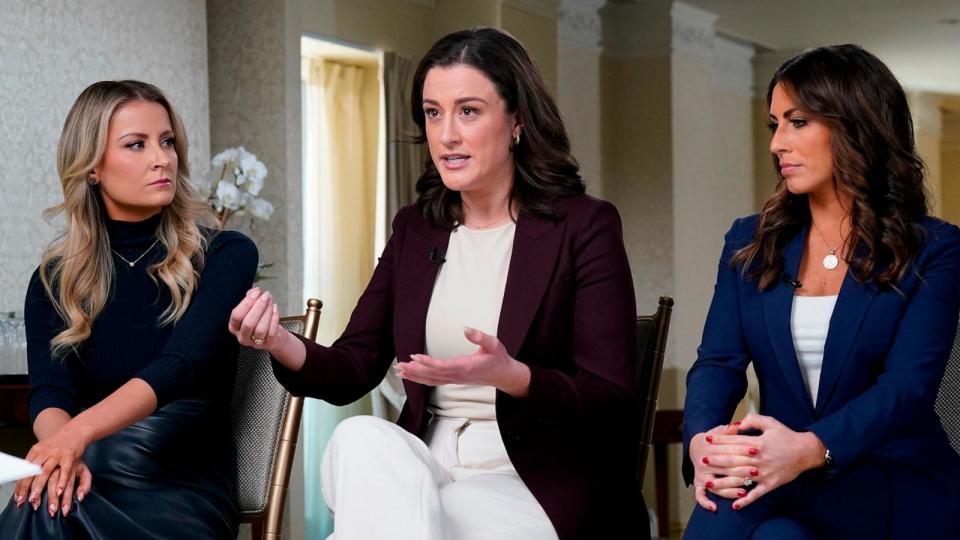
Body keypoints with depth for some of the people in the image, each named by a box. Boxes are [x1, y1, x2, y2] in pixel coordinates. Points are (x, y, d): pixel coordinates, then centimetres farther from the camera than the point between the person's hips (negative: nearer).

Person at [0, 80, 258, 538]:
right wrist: (60, 451, -31)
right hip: (90, 475, 3)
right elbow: (49, 394, -6)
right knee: (44, 501, -33)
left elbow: (180, 366, -17)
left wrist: (78, 434, -34)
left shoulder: (225, 256, 0)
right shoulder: (54, 279, 9)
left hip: (185, 486, -3)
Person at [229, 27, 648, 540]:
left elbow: (612, 403, -10)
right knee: (360, 438, -28)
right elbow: (355, 368, 7)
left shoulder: (584, 226, -4)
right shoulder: (415, 228, 12)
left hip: (541, 491, -5)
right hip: (423, 471, 5)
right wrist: (283, 346, -16)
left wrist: (509, 375, -29)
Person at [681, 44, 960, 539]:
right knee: (727, 496, -35)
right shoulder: (749, 243, 13)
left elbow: (908, 384, -14)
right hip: (780, 477, 3)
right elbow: (718, 362, 1)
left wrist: (810, 450, -34)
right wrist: (701, 439, -24)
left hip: (895, 487, -3)